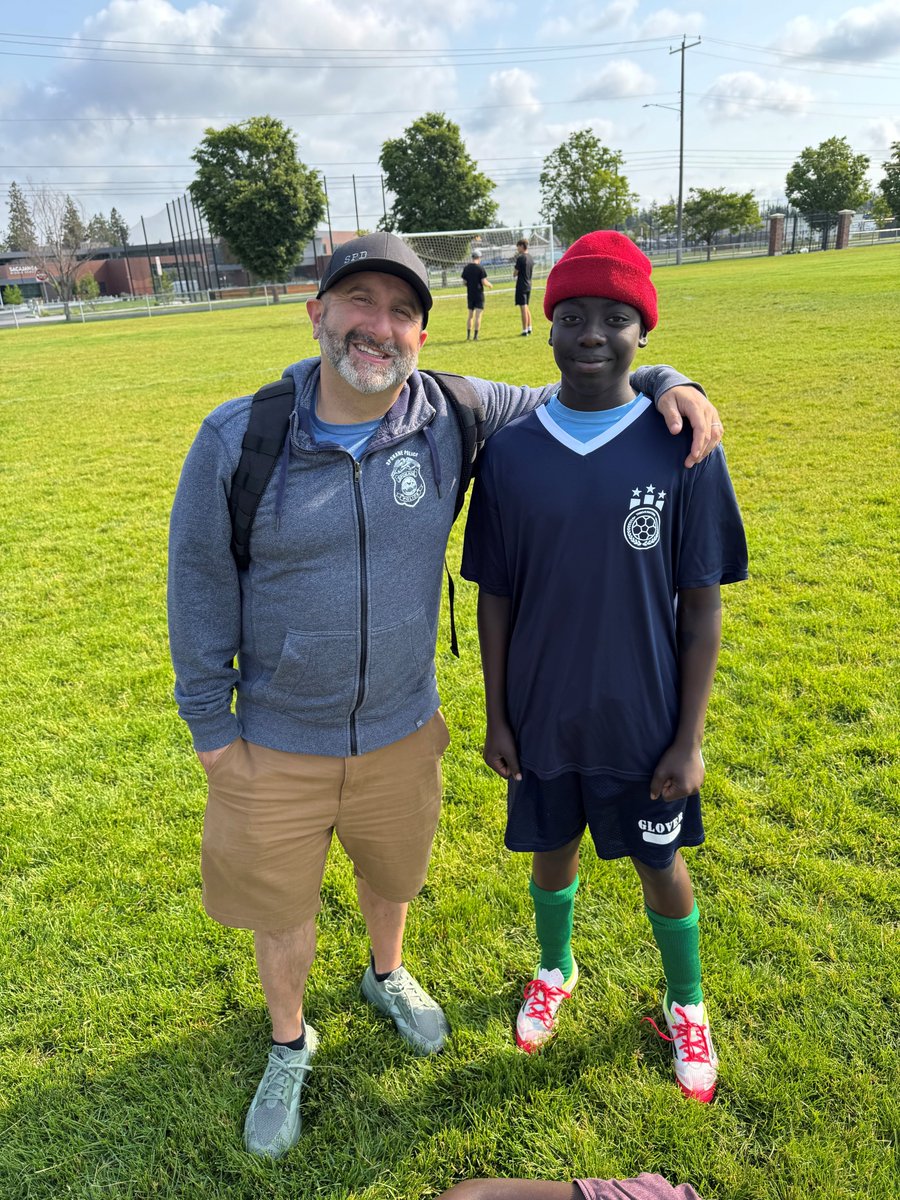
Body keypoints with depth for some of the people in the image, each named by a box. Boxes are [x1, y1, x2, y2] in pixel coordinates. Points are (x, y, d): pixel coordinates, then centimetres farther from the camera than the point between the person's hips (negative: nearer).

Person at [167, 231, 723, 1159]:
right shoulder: (236, 439, -17)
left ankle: (386, 977, 62)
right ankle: (289, 1045, 49)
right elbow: (199, 587, -7)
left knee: (391, 875, 27)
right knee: (281, 913, 17)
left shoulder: (452, 417, -12)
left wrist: (665, 380, -14)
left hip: (401, 734, 2)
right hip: (275, 746, -2)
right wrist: (207, 725, -3)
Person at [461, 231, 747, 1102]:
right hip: (542, 719, 2)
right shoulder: (510, 451, -7)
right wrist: (496, 717, 2)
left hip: (644, 725, -1)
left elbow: (701, 604, -8)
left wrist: (689, 737, -7)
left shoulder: (681, 448, -12)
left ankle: (685, 1004, 46)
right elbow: (495, 597, 0)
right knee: (551, 852, 21)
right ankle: (554, 970, 51)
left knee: (662, 866, 17)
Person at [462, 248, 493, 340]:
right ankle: (475, 336, -4)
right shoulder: (480, 268, -11)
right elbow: (484, 282, -13)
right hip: (479, 294, -5)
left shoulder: (466, 268, 3)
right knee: (478, 315, -1)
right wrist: (490, 285, 7)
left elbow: (465, 282, 6)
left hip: (470, 294, 5)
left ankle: (468, 335, 13)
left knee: (470, 315, 14)